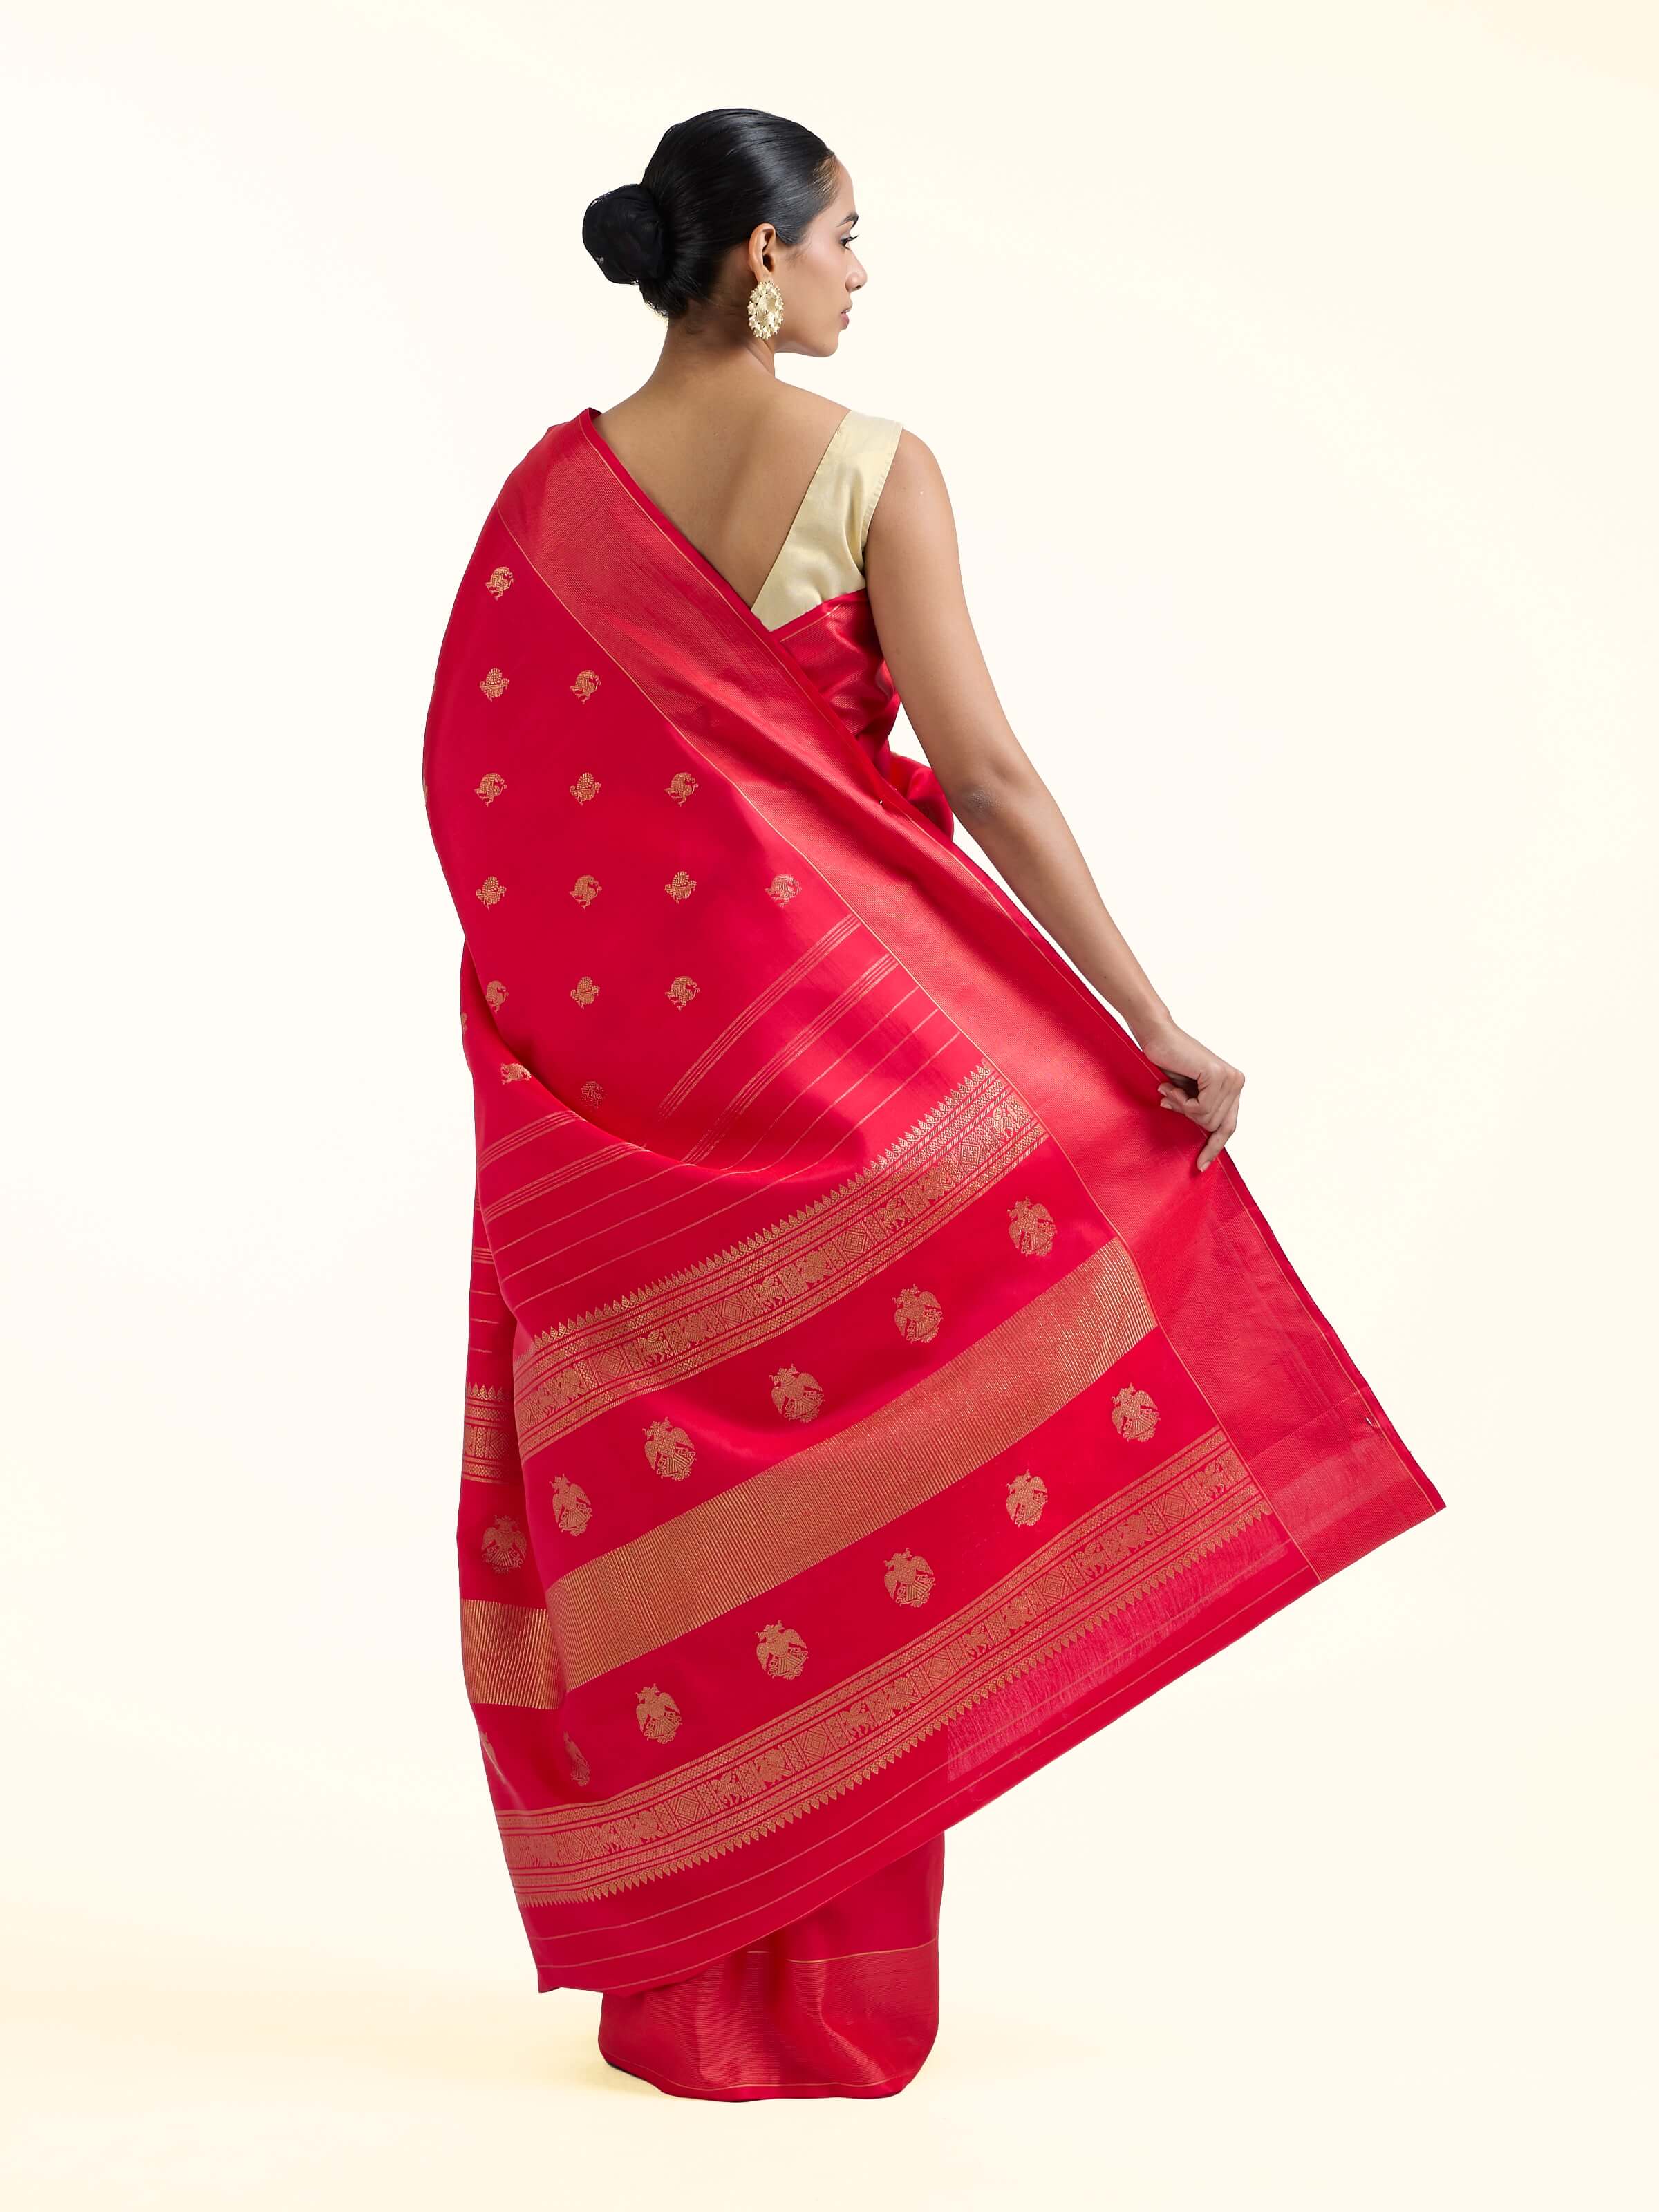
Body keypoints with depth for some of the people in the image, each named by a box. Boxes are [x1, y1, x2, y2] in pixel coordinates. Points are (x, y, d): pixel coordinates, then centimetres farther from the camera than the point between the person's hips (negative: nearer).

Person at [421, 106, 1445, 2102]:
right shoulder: (872, 472, -8)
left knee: (663, 1486, 10)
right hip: (832, 1011, -3)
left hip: (612, 1039, 3)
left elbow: (479, 793, 5)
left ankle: (682, 1983, 18)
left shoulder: (550, 492, 3)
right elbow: (981, 771, -13)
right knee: (856, 1470, 7)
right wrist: (1152, 1023, -11)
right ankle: (838, 1990, 16)